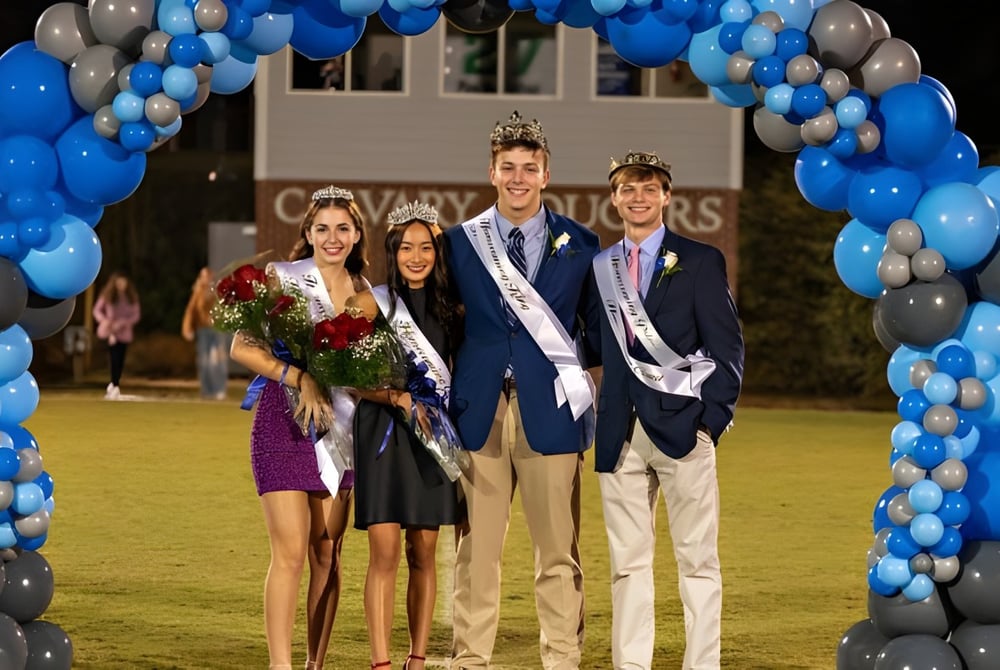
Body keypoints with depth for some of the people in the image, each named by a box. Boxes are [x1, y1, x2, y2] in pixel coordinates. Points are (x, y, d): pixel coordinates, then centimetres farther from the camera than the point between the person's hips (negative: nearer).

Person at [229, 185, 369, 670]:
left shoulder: (365, 292, 11)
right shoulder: (281, 279, -3)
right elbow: (241, 347, -9)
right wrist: (299, 379, -20)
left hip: (340, 427, 5)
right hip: (284, 424, -5)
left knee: (328, 555, 5)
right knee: (290, 553, -10)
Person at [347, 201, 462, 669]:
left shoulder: (447, 307, 9)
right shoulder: (372, 302, -2)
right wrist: (394, 397, -19)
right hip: (383, 432, -4)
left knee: (423, 554, 5)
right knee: (384, 552, -9)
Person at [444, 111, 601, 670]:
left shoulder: (580, 245, 6)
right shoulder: (460, 243, 7)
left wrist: (580, 385, 0)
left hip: (551, 411, 0)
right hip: (479, 413, 1)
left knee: (559, 553, 1)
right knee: (475, 550, 2)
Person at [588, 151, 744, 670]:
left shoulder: (701, 262, 1)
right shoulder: (599, 268, 13)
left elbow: (727, 349, -1)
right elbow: (598, 350, 16)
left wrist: (712, 420, -7)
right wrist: (600, 420, 4)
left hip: (682, 427, -4)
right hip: (620, 432, 4)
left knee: (697, 560, -2)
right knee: (627, 562, 6)